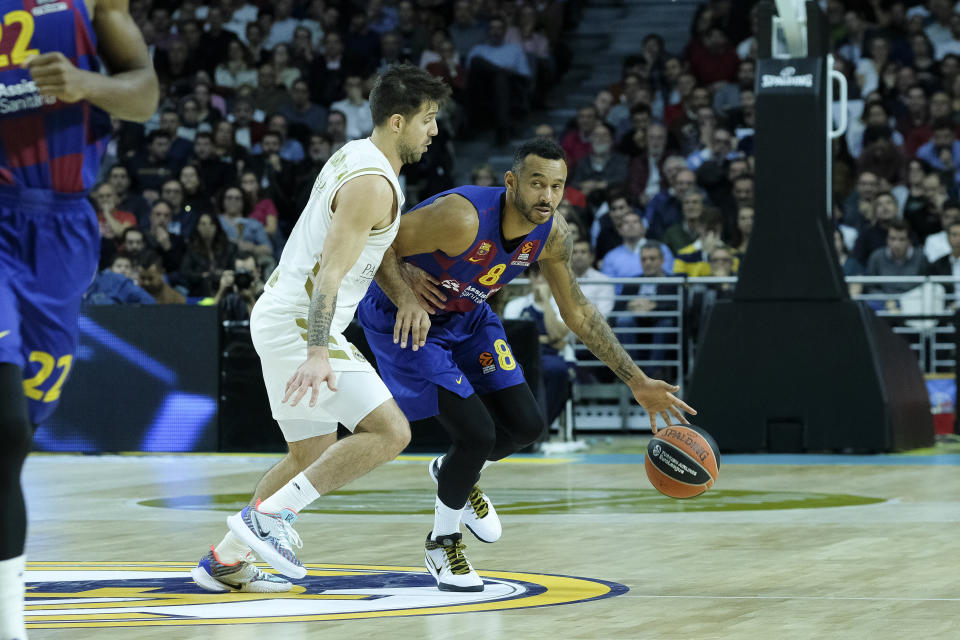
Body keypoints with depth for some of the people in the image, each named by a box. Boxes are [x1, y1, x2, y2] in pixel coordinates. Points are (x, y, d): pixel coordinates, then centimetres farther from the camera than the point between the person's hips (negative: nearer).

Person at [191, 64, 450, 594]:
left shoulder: (355, 155, 13)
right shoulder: (372, 184, -18)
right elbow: (330, 271, -26)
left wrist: (403, 288, 23)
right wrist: (318, 354, -34)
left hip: (282, 317, 10)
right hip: (301, 325, -10)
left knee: (313, 456, 18)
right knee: (389, 432, -14)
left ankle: (224, 560, 20)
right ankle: (269, 516, -15)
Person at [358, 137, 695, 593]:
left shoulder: (551, 234, -14)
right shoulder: (464, 217, -36)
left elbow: (578, 314, 1)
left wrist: (637, 381, 0)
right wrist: (406, 299, -43)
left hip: (467, 316, 7)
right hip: (405, 319, -7)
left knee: (526, 426, 2)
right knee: (477, 433, -18)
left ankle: (455, 473, 35)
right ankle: (442, 541, 8)